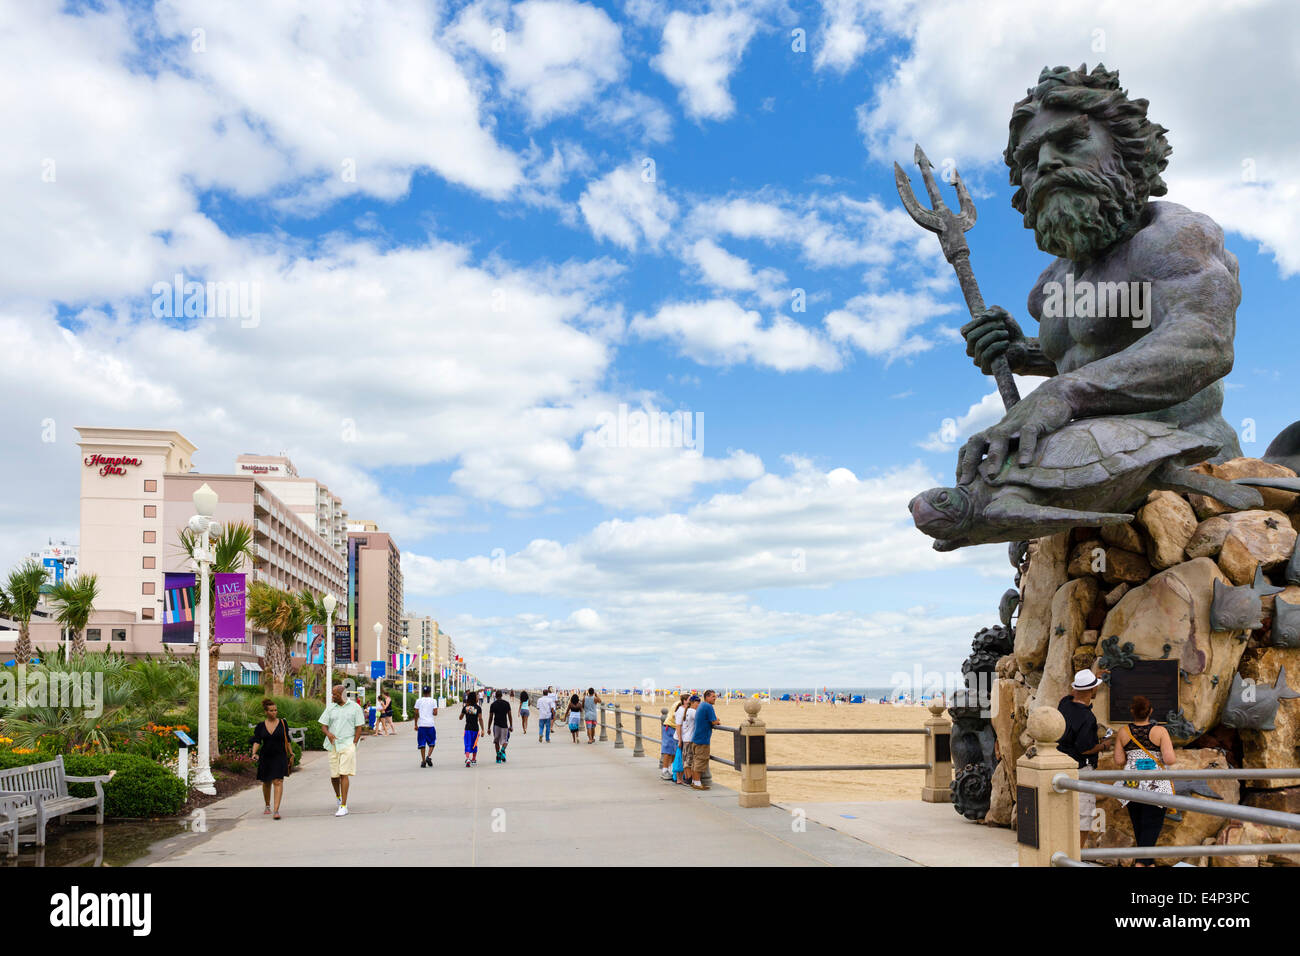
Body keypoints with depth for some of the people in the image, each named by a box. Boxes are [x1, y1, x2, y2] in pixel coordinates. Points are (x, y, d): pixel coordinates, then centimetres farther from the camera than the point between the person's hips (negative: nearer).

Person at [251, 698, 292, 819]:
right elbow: (256, 741, -6)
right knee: (266, 783, 15)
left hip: (280, 756, -2)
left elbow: (287, 740, 8)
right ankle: (267, 806, 39)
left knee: (278, 781, -15)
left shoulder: (282, 723, 2)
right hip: (265, 757, 2)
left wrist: (291, 754, 7)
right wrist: (254, 753, -23)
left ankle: (276, 810, -21)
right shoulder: (260, 726, 2)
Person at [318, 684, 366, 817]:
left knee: (344, 774, -11)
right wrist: (328, 733, -13)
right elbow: (323, 725, 9)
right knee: (334, 776, 6)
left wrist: (353, 744, -7)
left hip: (348, 744, -4)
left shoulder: (354, 707, 0)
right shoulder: (330, 708, 9)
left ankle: (343, 806, -10)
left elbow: (359, 728, 2)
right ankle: (338, 797, 35)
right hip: (333, 745, 4)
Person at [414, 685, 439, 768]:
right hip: (430, 724, -1)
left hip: (421, 725, 1)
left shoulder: (418, 701, 5)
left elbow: (416, 713, 3)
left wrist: (415, 724, 10)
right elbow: (435, 713, -4)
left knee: (422, 744, 5)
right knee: (432, 743, 12)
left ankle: (423, 761, 3)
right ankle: (428, 757, -8)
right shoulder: (433, 701, 2)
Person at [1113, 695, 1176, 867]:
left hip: (1132, 783, 3)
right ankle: (1141, 862, -14)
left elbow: (1118, 761, -2)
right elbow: (1170, 759, -15)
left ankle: (1149, 863, 26)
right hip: (1156, 785, -3)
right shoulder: (1160, 731, -9)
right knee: (1152, 825, -1)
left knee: (1139, 826, 15)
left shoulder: (1123, 732, -2)